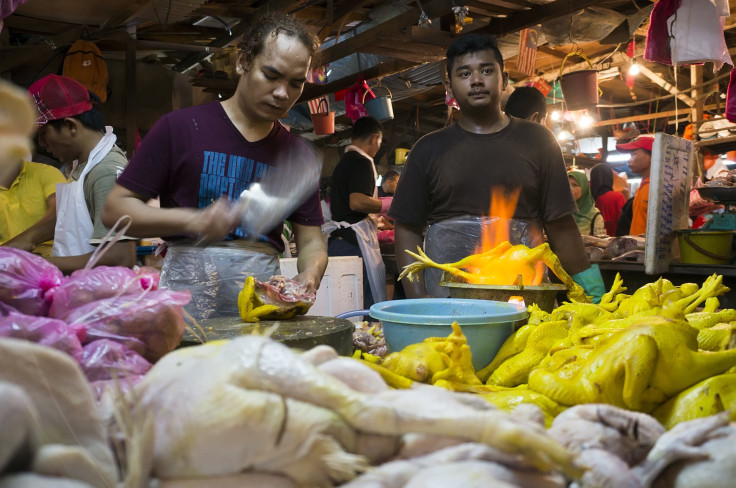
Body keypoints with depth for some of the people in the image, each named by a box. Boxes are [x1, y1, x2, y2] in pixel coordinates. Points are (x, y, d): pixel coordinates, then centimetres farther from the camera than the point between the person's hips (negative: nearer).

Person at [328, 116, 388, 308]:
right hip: (354, 242, -10)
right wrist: (391, 204, -7)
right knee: (368, 303, -8)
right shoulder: (362, 162, -8)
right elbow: (357, 202, -22)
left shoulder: (342, 162, 22)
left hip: (337, 240, 10)